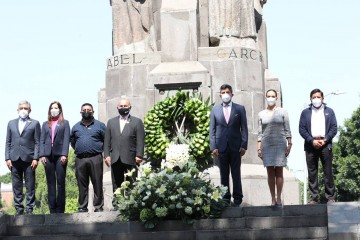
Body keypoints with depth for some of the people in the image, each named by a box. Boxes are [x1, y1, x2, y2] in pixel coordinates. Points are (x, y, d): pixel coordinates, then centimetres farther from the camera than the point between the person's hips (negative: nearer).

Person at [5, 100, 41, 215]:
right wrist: (7, 158, 3)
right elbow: (8, 142, 14)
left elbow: (37, 143, 2)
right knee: (16, 186, 3)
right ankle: (19, 209, 7)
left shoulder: (35, 123, 8)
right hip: (14, 159, 3)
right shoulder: (11, 123, 17)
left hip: (29, 159, -3)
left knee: (30, 186, -2)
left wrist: (35, 158, -8)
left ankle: (30, 209, 1)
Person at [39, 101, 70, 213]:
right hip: (48, 156, 2)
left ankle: (60, 210, -2)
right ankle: (52, 210, 3)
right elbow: (42, 140, 11)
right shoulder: (45, 124, 17)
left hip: (60, 155, -2)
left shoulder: (64, 123, 10)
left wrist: (64, 155, -11)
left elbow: (66, 139, 1)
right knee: (51, 183, 2)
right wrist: (42, 155, -2)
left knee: (61, 183, -4)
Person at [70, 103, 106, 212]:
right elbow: (72, 141, 24)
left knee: (97, 184, -4)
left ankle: (98, 207, -1)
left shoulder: (100, 125, 6)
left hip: (95, 158, -3)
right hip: (80, 159, 3)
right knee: (82, 185, 4)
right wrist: (78, 150, 14)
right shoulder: (76, 127, 16)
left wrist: (99, 150, 3)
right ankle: (82, 207, 8)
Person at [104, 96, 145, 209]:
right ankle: (116, 204, 10)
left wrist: (139, 156, -9)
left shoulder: (137, 122, 7)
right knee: (116, 184, 6)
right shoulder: (111, 122, 17)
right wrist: (107, 155, 3)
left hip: (130, 159, -3)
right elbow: (107, 140, 13)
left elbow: (140, 141, -1)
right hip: (115, 159, 3)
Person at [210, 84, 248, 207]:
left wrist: (244, 145, -5)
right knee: (224, 174, 4)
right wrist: (213, 147, -2)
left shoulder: (240, 109, 5)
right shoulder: (215, 110, 8)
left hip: (235, 146, -1)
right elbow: (212, 130, 7)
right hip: (221, 146, 1)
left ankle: (237, 199, 9)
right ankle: (225, 198, 10)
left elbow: (244, 128, 3)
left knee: (236, 174, 2)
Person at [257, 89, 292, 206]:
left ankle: (279, 198, 0)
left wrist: (289, 144, -3)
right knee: (270, 172, -1)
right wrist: (259, 148, 2)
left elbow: (287, 130, 4)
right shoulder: (261, 114, 10)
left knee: (279, 171, -3)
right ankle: (273, 199, 1)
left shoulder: (282, 112, 6)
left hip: (280, 144, -1)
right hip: (266, 145, 1)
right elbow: (260, 132, 9)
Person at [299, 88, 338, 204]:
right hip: (310, 145, 1)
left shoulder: (329, 111, 11)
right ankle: (314, 198, 4)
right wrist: (312, 140, -8)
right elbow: (302, 129, 4)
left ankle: (331, 197, 1)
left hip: (325, 144, -1)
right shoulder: (305, 112, 11)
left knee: (328, 172, -2)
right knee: (312, 173, 0)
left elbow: (334, 128, 4)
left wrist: (324, 140, -8)